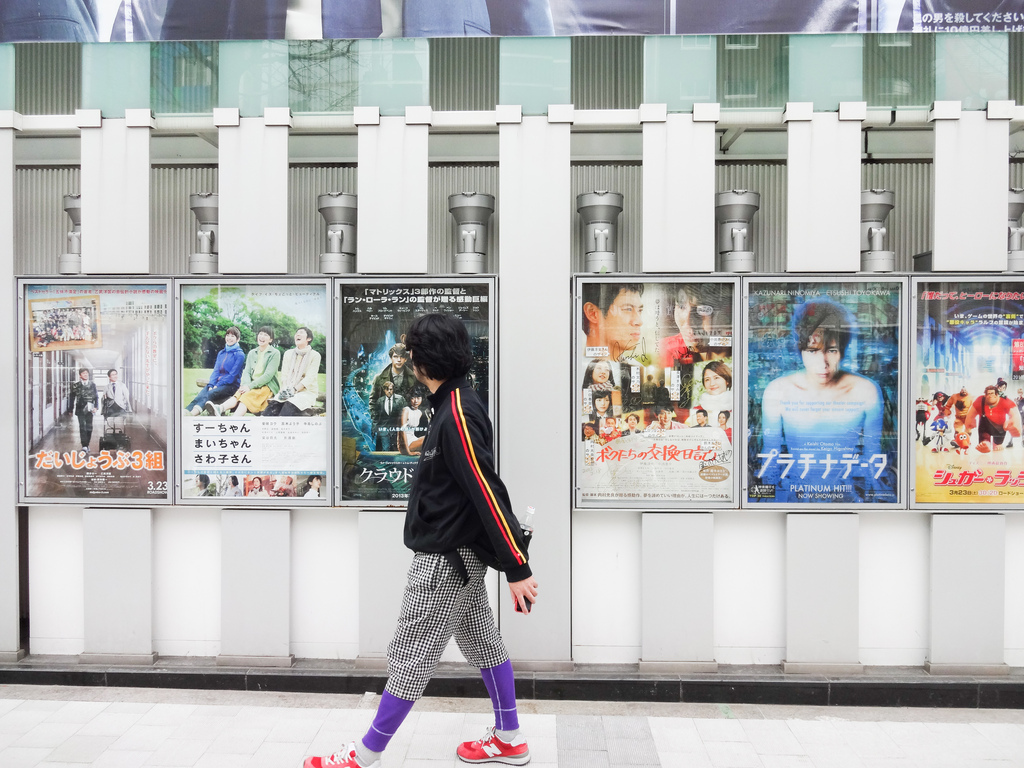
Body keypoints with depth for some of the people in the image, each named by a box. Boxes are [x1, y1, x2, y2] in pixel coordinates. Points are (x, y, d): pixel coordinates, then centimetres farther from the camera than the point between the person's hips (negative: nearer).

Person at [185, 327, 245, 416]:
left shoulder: (240, 355, -1)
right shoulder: (221, 353, 21)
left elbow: (233, 375, -8)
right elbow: (216, 371, 12)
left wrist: (217, 386, -15)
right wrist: (211, 385, -7)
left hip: (231, 385, -5)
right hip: (217, 383, 5)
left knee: (210, 394, -33)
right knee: (201, 394, -26)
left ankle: (193, 413, -60)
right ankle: (185, 412, -51)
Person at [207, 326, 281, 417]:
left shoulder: (275, 353, 1)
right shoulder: (252, 353, 19)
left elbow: (268, 375, -10)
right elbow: (246, 372, 9)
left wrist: (250, 386, -19)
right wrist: (246, 384, -15)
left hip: (267, 386, -5)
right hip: (252, 386, 5)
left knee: (247, 396, -34)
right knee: (239, 394, -28)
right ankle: (220, 408, -58)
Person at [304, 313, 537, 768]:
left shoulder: (457, 415, -23)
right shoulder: (454, 405, 9)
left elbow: (488, 492, -24)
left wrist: (517, 568, -22)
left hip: (447, 557, -10)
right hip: (455, 552, 10)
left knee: (410, 656, 2)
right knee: (483, 643, 17)